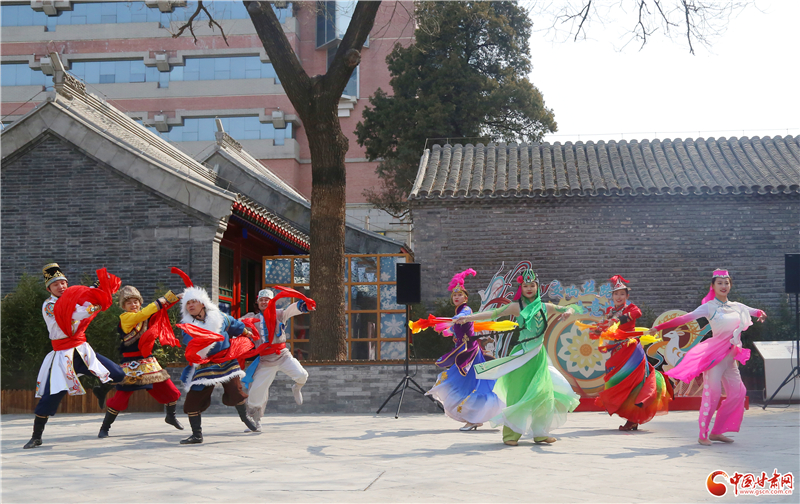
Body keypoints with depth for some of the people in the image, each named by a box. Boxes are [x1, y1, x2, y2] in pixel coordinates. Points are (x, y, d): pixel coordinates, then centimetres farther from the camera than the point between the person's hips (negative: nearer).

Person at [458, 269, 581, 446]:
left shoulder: (546, 308, 9)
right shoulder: (516, 307, -1)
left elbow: (571, 308, 17)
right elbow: (494, 313, -11)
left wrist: (568, 312, -7)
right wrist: (470, 317, -22)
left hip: (539, 355, 3)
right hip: (521, 355, -3)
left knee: (542, 392, 0)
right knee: (518, 394, -3)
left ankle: (540, 432, 12)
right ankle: (511, 434, 4)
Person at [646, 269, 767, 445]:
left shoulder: (737, 307, 12)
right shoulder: (709, 307, -5)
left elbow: (754, 311, 25)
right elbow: (686, 318, -14)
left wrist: (761, 314, -2)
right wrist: (659, 327, -24)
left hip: (731, 356, 6)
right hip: (715, 354, -6)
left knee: (737, 392, 3)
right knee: (712, 392, -14)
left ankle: (717, 431, 11)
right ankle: (703, 434, -8)